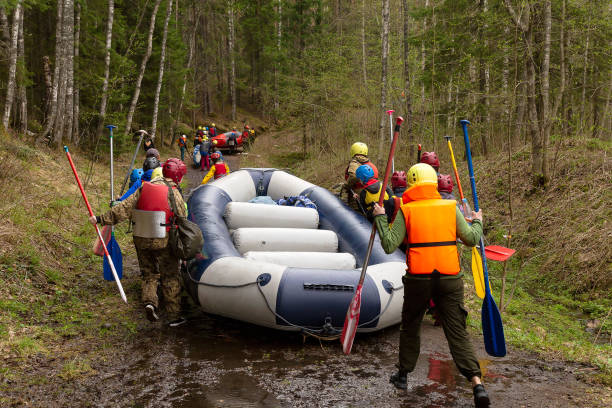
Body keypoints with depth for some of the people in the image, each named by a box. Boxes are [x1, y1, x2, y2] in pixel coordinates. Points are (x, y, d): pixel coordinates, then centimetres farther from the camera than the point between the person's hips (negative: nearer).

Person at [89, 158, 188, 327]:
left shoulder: (143, 188, 3)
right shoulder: (174, 193, -9)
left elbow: (123, 208, -1)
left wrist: (101, 219, 6)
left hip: (141, 241, 4)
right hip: (163, 242, -4)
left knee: (149, 274, 20)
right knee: (170, 277, 8)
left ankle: (149, 301, -3)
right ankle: (174, 316, 14)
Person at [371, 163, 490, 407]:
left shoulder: (405, 211, -4)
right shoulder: (450, 207, 2)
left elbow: (389, 245, -9)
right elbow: (471, 239, 3)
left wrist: (380, 218, 3)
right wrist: (477, 222, 23)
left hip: (418, 279, -1)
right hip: (449, 279, 1)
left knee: (410, 327, 18)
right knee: (457, 332, 6)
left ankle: (403, 375, 32)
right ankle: (477, 383, -4)